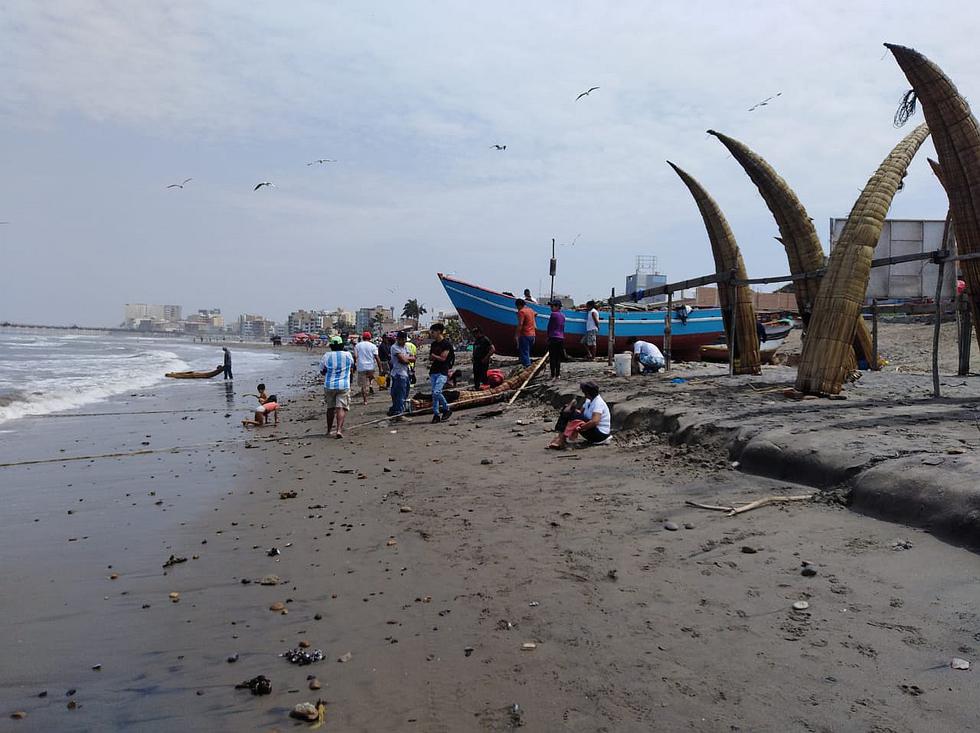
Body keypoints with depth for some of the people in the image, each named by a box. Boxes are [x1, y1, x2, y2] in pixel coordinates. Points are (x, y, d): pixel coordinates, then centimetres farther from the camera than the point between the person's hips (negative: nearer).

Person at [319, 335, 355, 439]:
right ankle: (339, 429, -18)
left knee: (330, 408, 15)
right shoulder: (348, 355, -2)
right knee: (341, 408, -3)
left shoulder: (327, 356, -5)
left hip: (329, 385, 1)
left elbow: (322, 371, 4)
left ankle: (329, 430, 26)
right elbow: (351, 368, 16)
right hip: (344, 385, -1)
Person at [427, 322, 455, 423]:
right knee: (434, 394, 4)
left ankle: (447, 409, 0)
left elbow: (443, 358, -12)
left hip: (442, 372, -7)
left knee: (437, 392, -18)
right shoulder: (433, 344, 15)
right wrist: (430, 362, -1)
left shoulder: (446, 343, -8)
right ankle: (436, 414, 9)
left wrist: (434, 356, 0)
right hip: (433, 371, 7)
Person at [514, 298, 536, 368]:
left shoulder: (521, 311, -12)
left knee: (524, 353, -6)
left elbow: (520, 325, -19)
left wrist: (516, 335, -17)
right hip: (532, 335, 8)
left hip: (524, 335, -8)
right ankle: (529, 365, 18)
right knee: (528, 353, 16)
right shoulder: (531, 310, 14)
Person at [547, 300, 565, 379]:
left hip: (553, 338, -7)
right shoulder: (563, 315, 11)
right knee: (558, 358, 11)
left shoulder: (553, 314, -10)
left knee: (552, 357, -2)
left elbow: (549, 326, -5)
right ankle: (558, 374, 12)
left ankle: (553, 375, -4)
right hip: (561, 338, 7)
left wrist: (548, 336, 7)